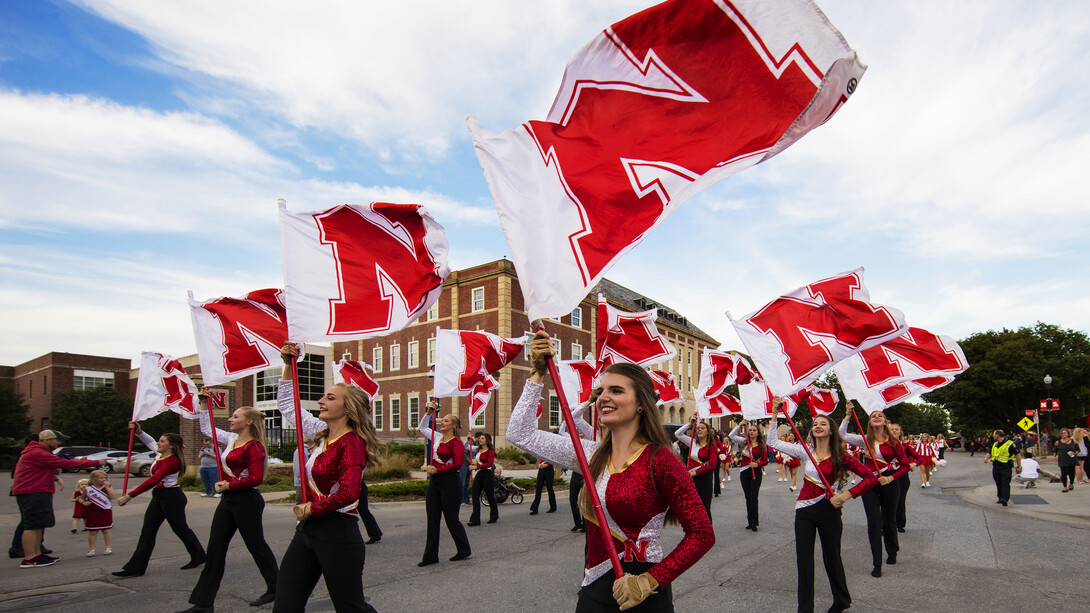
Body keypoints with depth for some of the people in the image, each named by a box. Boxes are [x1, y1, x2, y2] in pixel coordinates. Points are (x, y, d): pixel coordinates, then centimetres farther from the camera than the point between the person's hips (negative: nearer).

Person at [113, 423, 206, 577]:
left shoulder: (172, 461, -22)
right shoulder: (161, 454, 7)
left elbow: (153, 481, -29)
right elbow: (150, 442, 26)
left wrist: (129, 496, -30)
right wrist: (138, 430, 10)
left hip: (171, 497, -9)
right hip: (158, 497, 9)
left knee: (180, 528, 3)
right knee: (147, 531, 6)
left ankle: (199, 557, 19)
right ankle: (135, 567, 9)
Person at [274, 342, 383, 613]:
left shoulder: (352, 442, -14)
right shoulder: (320, 434, 9)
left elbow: (348, 492, -27)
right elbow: (287, 404, 21)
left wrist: (311, 508, -13)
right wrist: (288, 365, 13)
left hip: (337, 532, -8)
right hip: (307, 530, 8)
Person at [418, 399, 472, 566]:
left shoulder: (456, 443, -10)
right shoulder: (437, 437, 11)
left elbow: (457, 464, -20)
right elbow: (421, 427, 26)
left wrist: (437, 470, -20)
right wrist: (429, 412, 13)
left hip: (449, 482, -7)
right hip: (434, 482, 8)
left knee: (451, 519, 2)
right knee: (432, 520, 8)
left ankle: (464, 551, 19)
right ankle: (430, 556, 15)